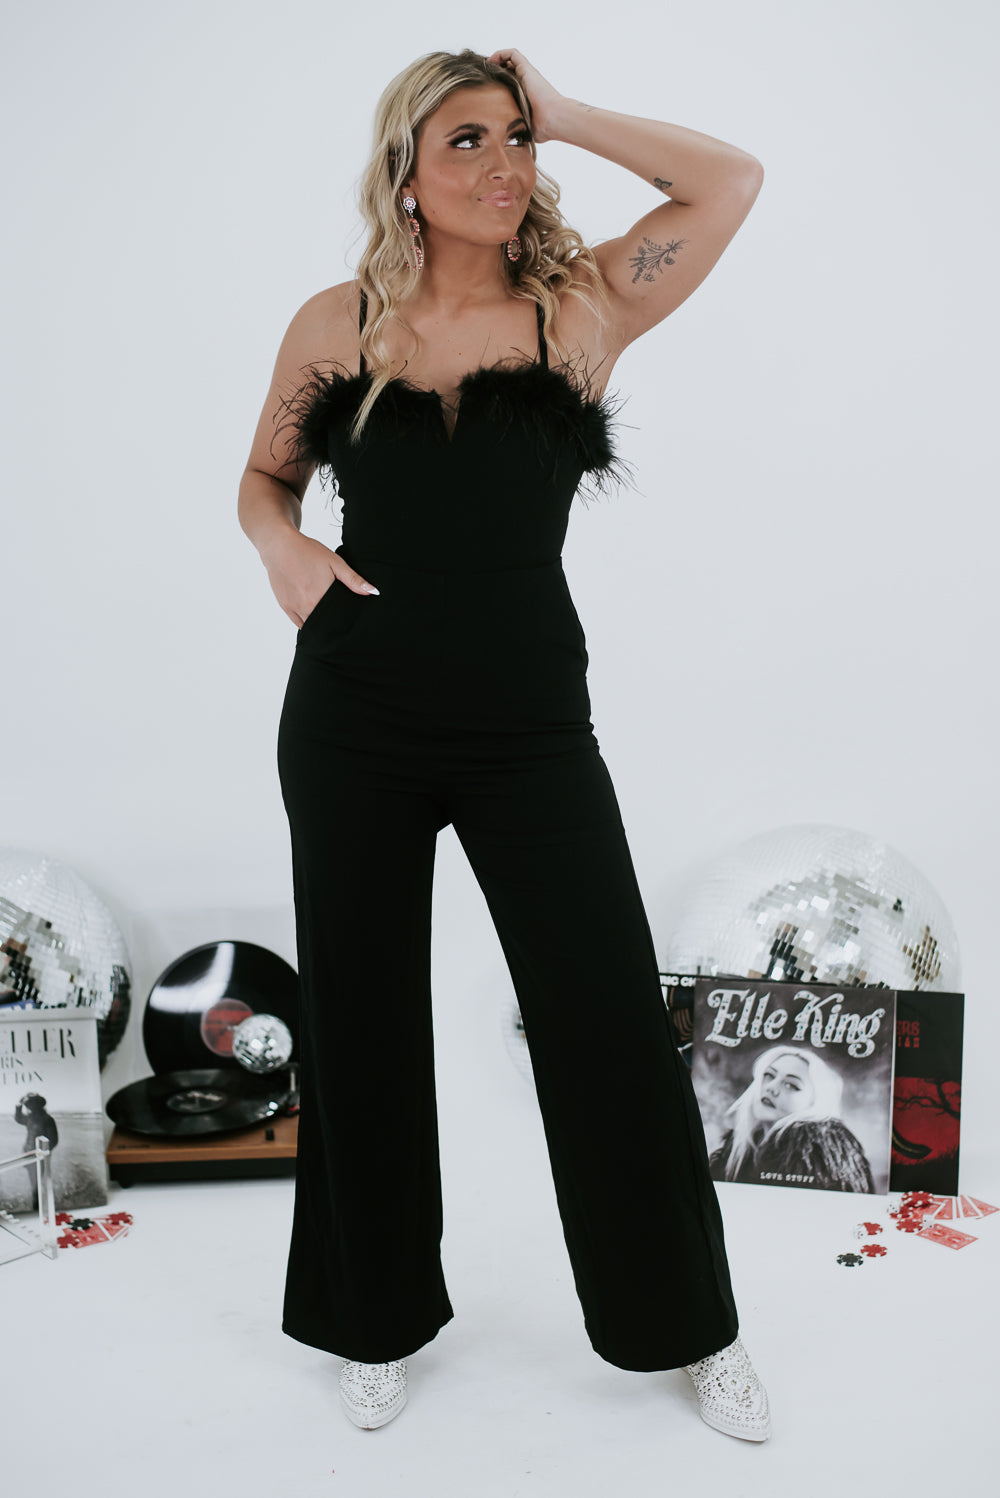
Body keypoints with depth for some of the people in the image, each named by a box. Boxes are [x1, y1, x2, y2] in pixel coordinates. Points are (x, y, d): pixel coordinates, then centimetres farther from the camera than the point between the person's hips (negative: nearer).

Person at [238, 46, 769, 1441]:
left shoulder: (577, 310, 1)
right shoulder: (338, 324, 3)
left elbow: (730, 182, -6)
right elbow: (263, 478, 16)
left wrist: (563, 114, -3)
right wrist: (286, 550, -5)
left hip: (531, 728, -1)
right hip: (354, 728, 2)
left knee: (611, 1023, 2)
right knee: (360, 1021, 11)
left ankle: (691, 1327, 26)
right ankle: (382, 1320, 35)